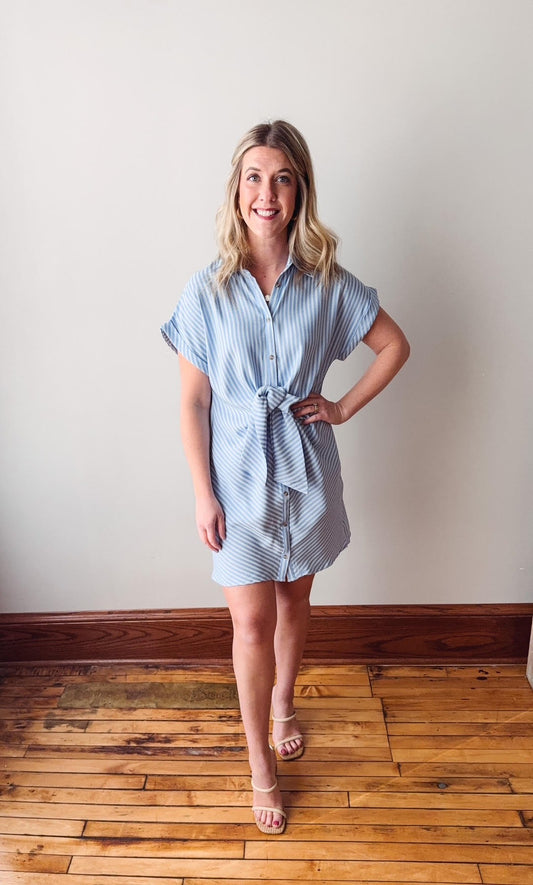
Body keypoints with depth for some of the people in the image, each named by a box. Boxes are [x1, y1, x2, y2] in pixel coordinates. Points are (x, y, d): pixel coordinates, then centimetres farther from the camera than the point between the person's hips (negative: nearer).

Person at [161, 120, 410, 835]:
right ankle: (260, 765, 24)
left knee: (293, 600, 19)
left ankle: (283, 702, 48)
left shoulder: (328, 282, -5)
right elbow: (193, 402, -5)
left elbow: (396, 347, 7)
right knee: (253, 621, 1)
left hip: (306, 468, 2)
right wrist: (203, 494, -8)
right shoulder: (208, 291, -7)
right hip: (240, 473, -1)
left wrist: (344, 408, -2)